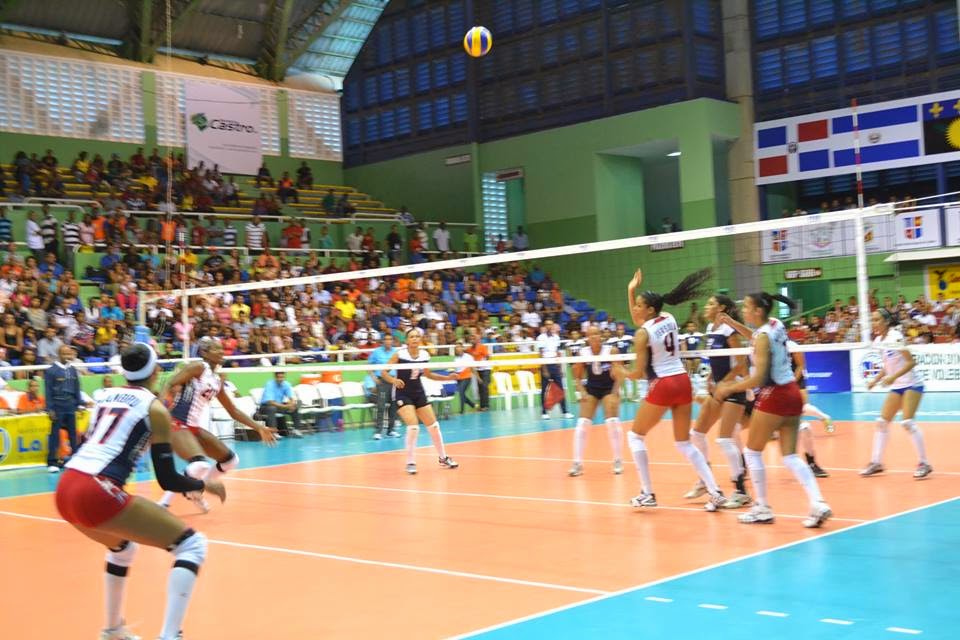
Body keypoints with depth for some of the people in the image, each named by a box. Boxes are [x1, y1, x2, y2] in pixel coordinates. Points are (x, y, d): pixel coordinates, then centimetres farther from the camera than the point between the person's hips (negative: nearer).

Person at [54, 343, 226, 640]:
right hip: (96, 494, -8)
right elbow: (167, 480, 0)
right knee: (192, 545, -2)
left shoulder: (107, 396, 20)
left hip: (65, 489, 8)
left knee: (122, 546, 37)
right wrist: (205, 485, 17)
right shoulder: (154, 408, 2)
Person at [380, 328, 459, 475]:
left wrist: (448, 377, 6)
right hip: (403, 394, -5)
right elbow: (384, 372, -13)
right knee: (413, 426, -20)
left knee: (434, 425, 9)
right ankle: (410, 462, -4)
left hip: (419, 393, 5)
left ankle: (443, 458, 28)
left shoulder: (424, 355, -3)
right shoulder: (400, 354, -15)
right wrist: (393, 380, -32)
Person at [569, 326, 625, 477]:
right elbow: (577, 376, 0)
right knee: (582, 423, -11)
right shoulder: (582, 353, -12)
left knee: (613, 422, -15)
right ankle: (577, 464, -4)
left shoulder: (611, 351, -17)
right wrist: (582, 392, -13)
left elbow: (619, 375, -12)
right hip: (591, 389, 2)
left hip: (609, 389, -2)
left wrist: (615, 393, -23)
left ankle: (618, 461, 3)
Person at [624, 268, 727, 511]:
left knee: (635, 436, 12)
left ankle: (648, 493, 7)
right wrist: (631, 291, 21)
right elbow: (638, 320, 28)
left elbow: (640, 372, -9)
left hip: (662, 387, -7)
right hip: (683, 383, 7)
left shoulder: (643, 334, -10)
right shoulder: (669, 319, 8)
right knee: (684, 443, 14)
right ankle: (715, 492, 3)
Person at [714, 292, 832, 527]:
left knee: (752, 452, 7)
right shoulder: (776, 324, 7)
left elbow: (758, 379, -21)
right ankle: (818, 503, -8)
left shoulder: (763, 337, -16)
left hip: (774, 396, -8)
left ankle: (762, 509, 12)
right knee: (790, 456, 7)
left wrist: (728, 388, -10)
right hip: (792, 393, 8)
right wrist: (732, 323, 21)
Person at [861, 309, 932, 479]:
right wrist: (875, 380, 8)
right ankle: (876, 462, 13)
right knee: (882, 422, 5)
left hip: (911, 385, -8)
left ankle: (924, 463, -9)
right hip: (896, 388, 8)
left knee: (907, 422, -18)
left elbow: (911, 362, -20)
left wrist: (893, 377, -29)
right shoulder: (878, 341, 7)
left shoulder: (895, 336, -16)